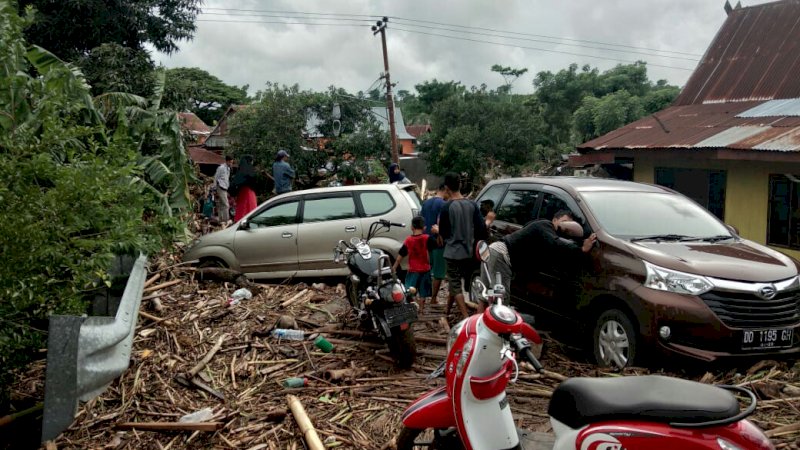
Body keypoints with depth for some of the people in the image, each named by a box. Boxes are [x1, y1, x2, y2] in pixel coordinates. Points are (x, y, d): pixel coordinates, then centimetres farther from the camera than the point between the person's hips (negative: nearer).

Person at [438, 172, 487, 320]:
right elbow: (481, 228, -3)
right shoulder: (472, 205, -3)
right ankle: (447, 309, 34)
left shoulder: (447, 207, -14)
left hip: (453, 252, -5)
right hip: (469, 252, 5)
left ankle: (466, 316, -7)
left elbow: (442, 232, -7)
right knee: (455, 281, 21)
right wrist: (475, 243, 13)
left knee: (455, 285, 2)